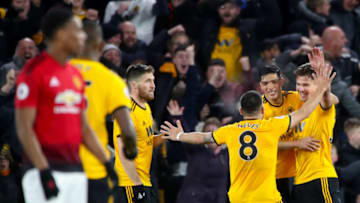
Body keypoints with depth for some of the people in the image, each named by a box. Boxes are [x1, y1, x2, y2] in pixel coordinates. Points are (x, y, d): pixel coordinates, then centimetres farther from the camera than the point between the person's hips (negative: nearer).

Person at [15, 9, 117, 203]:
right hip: (44, 170, -8)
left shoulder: (76, 75, 16)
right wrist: (43, 171, -20)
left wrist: (107, 163, 15)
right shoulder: (34, 72, -9)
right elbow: (24, 128, -13)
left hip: (76, 171, 8)